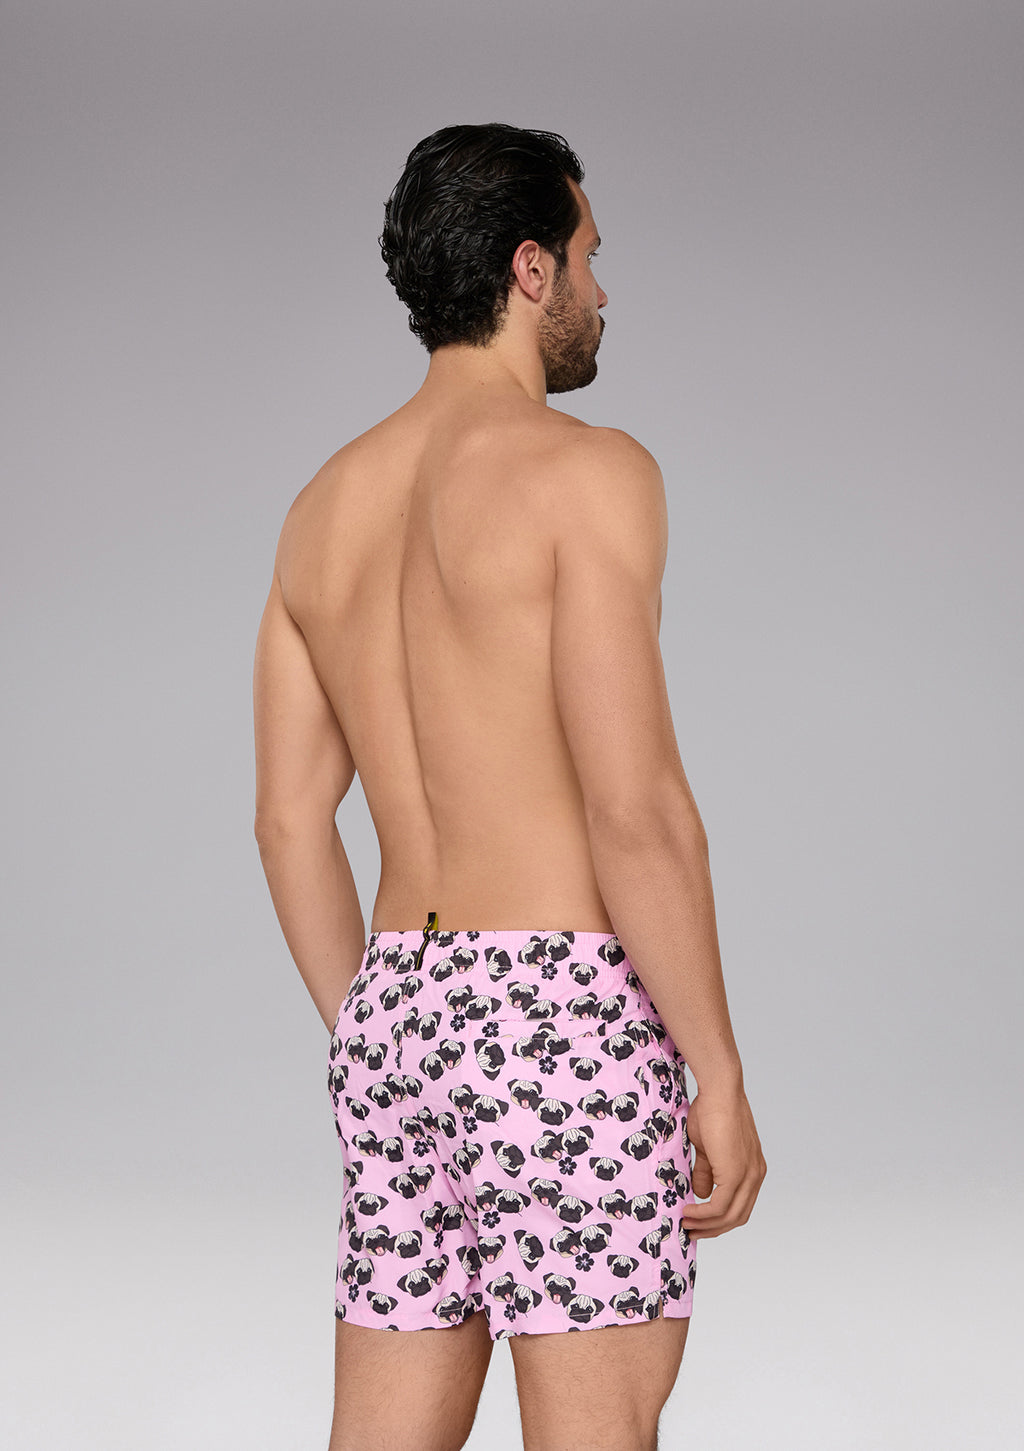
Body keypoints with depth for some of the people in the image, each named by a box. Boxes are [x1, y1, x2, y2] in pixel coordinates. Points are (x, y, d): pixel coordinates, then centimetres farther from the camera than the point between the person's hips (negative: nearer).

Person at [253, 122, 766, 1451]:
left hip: (400, 1001, 7)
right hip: (567, 1008, -7)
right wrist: (719, 1075, -10)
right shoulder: (581, 470, -9)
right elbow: (635, 807, -16)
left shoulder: (325, 507, 13)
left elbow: (289, 821, 13)